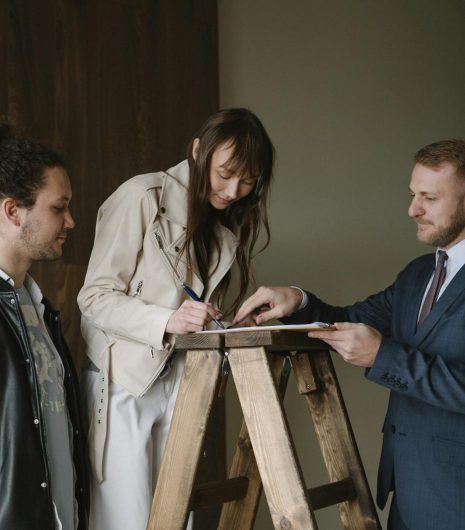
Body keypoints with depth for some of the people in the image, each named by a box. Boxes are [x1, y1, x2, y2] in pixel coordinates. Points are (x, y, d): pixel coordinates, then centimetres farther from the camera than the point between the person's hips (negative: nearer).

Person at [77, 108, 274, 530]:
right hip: (124, 380, -6)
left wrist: (215, 322, -5)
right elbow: (95, 296, -13)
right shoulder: (143, 196, -11)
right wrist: (167, 321, -27)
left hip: (180, 382, 6)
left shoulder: (226, 224, 12)